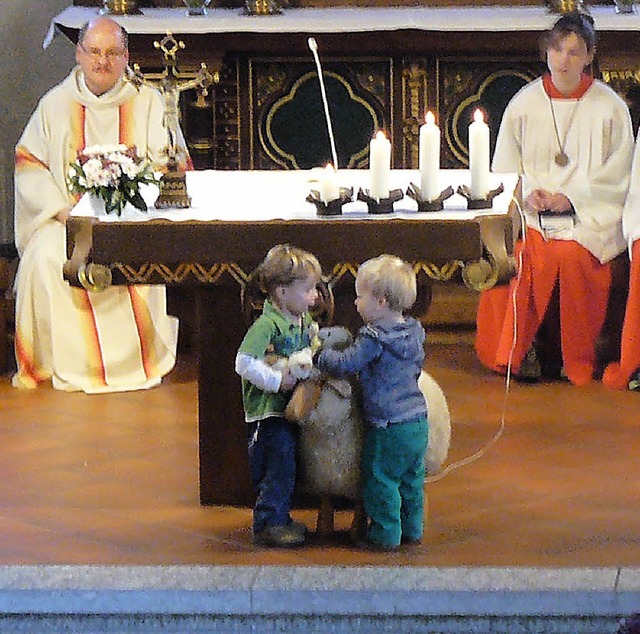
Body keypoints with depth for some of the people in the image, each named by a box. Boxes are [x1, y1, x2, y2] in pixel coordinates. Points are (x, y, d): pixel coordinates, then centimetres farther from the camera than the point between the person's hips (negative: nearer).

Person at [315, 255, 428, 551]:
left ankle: (385, 535, 9)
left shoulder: (373, 339, -19)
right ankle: (412, 528, 27)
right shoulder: (414, 332, 7)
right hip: (418, 420, 8)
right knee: (412, 479, 18)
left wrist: (318, 355, -5)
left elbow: (346, 363, -20)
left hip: (388, 426, -8)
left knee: (380, 480, 4)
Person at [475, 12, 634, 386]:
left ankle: (578, 361, -12)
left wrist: (571, 197, -12)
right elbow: (504, 168, 11)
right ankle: (519, 351, -14)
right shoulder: (524, 103, 10)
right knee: (521, 254, -30)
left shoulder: (610, 108, 4)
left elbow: (617, 176, 2)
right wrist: (528, 193, -10)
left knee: (574, 256, -31)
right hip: (530, 213, 2)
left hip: (588, 215, -1)